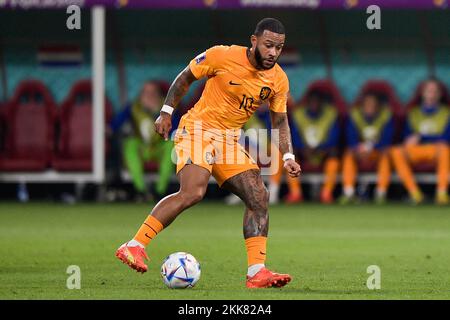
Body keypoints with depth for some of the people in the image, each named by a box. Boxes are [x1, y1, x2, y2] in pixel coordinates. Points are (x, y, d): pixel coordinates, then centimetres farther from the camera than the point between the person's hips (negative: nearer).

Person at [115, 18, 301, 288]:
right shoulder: (222, 56, -14)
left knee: (259, 197, -6)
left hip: (230, 139, 6)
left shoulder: (279, 80, 0)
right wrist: (166, 111, -2)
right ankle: (134, 246, -23)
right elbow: (186, 77, 1)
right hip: (198, 128, -6)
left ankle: (257, 272, -2)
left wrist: (288, 157, 0)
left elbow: (280, 121, 12)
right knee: (193, 192, -27)